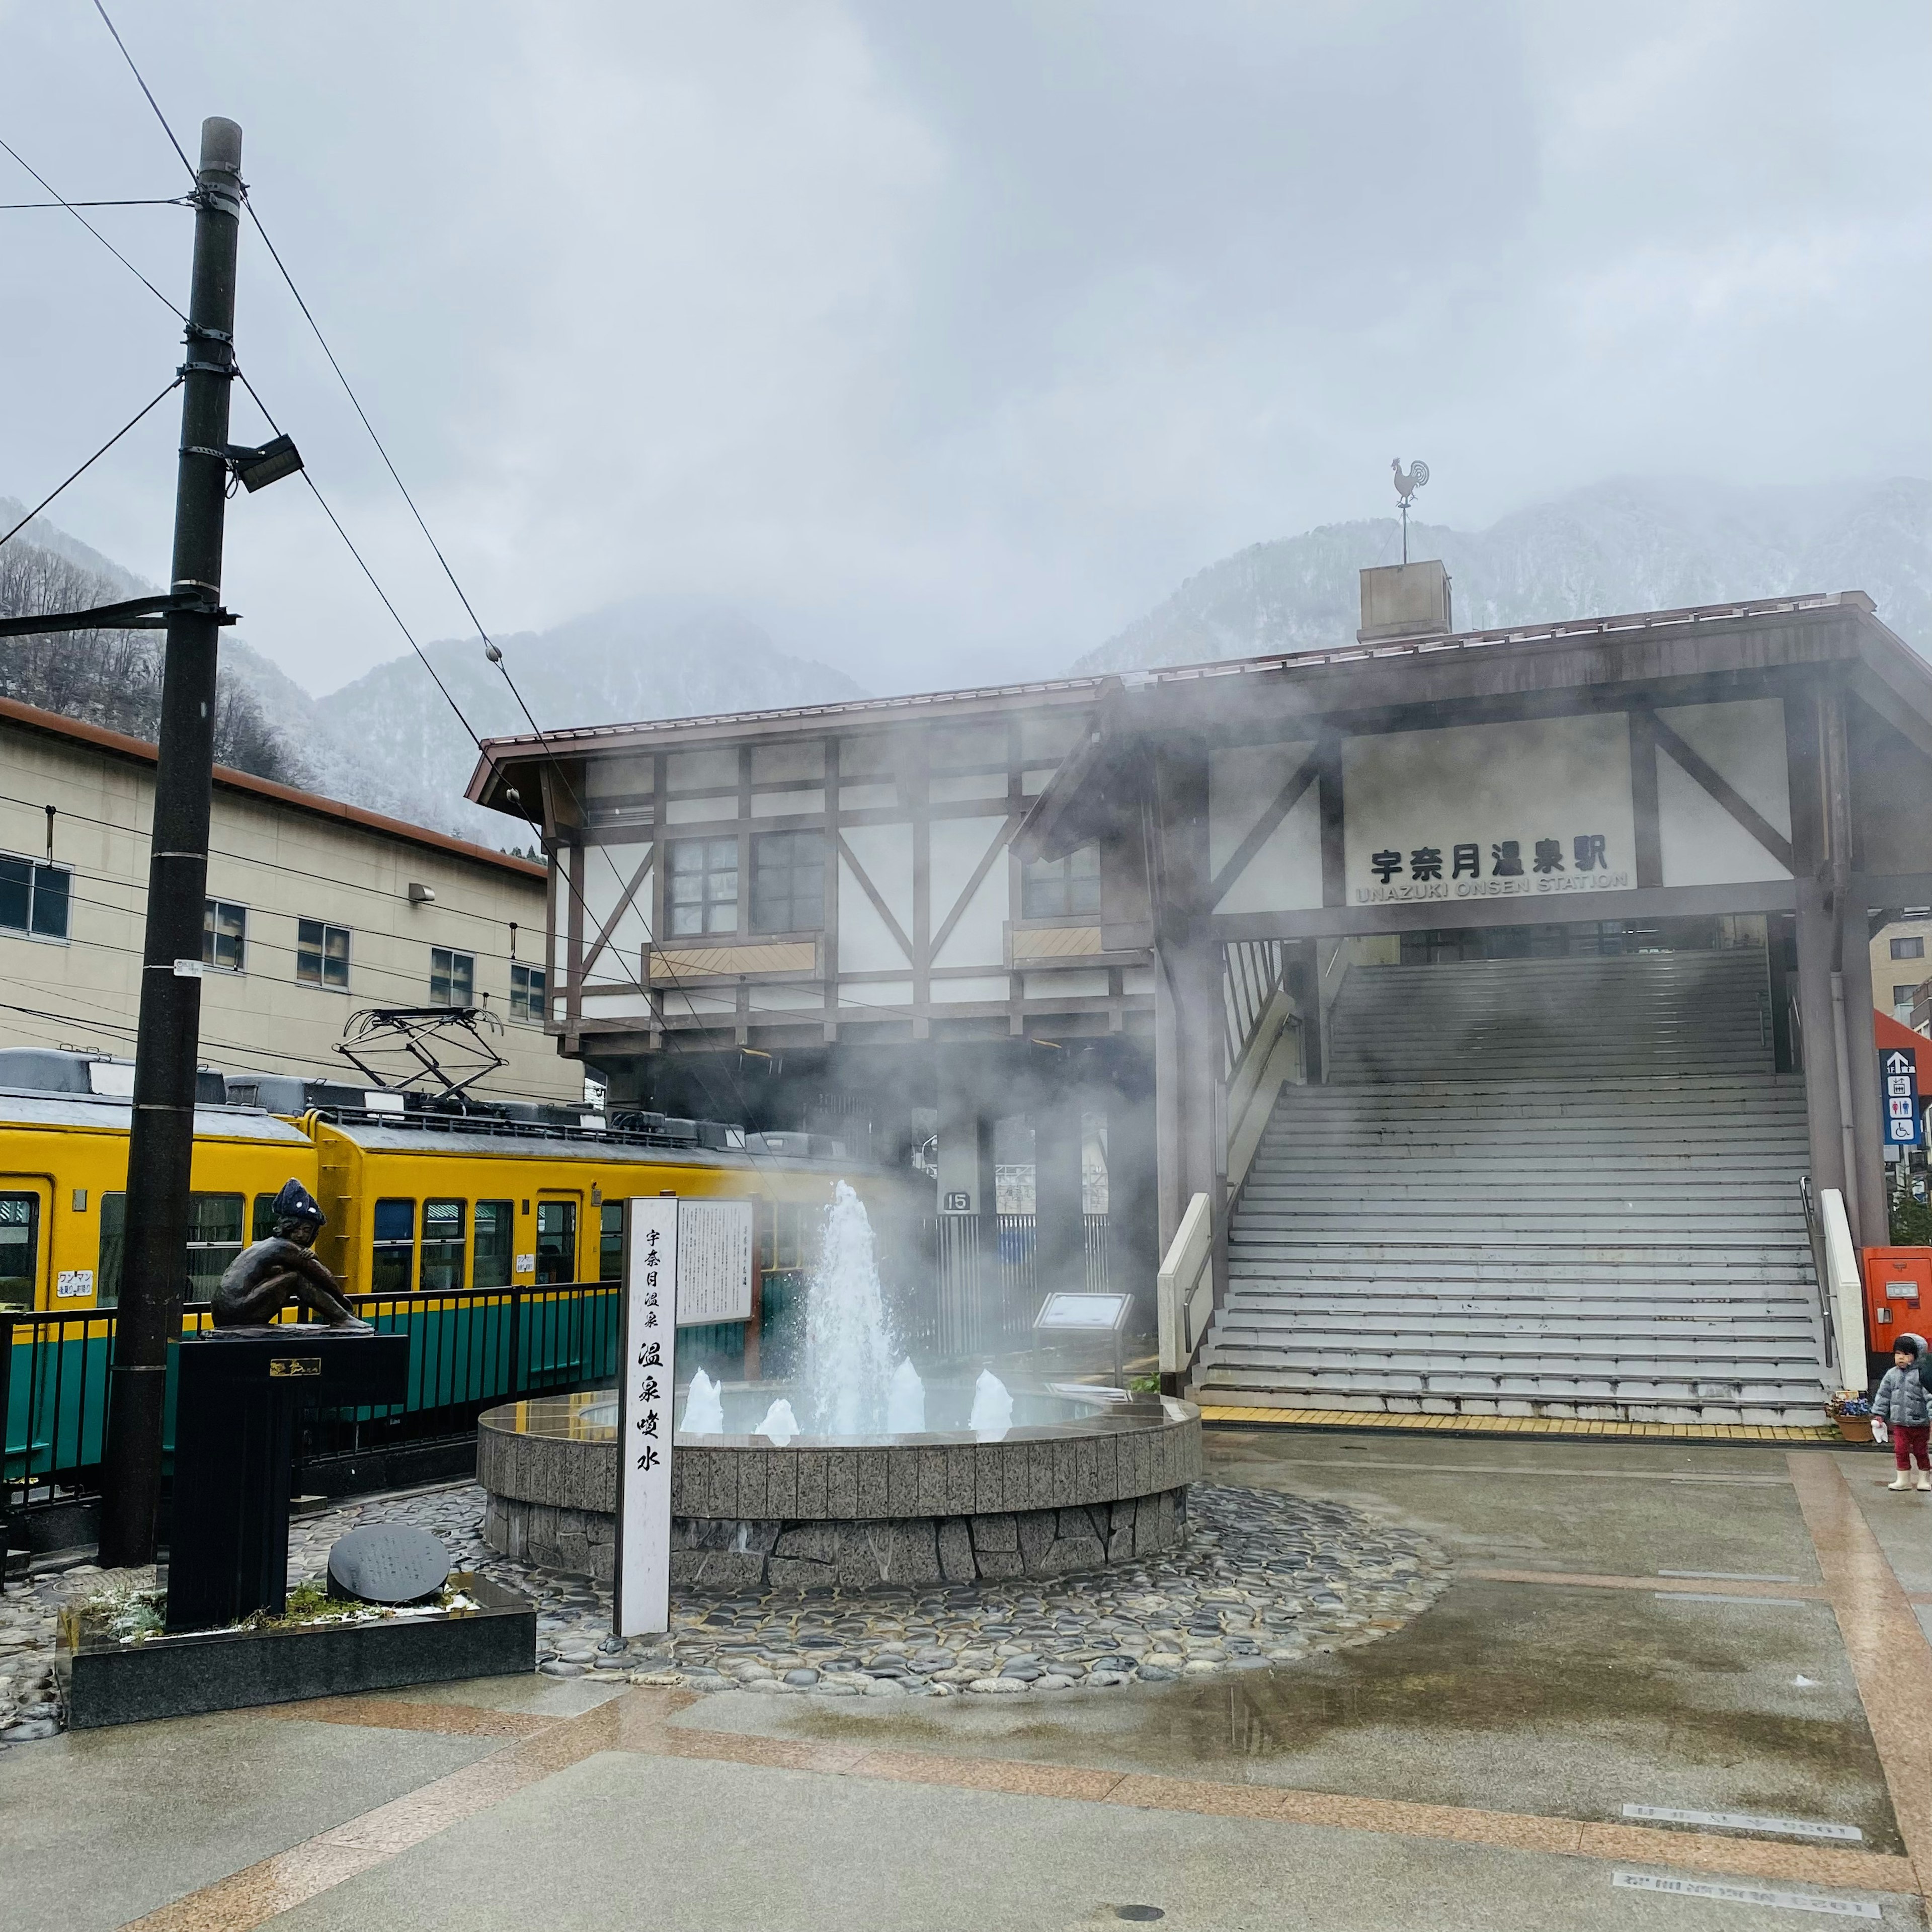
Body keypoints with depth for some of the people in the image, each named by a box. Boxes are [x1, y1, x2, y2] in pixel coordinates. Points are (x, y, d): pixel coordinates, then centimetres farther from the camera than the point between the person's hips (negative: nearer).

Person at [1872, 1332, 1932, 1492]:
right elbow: (1883, 1395, 10)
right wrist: (1879, 1414, 10)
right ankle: (1903, 1480, 15)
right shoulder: (1892, 1374, 3)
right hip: (1899, 1423, 4)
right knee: (1900, 1450, 5)